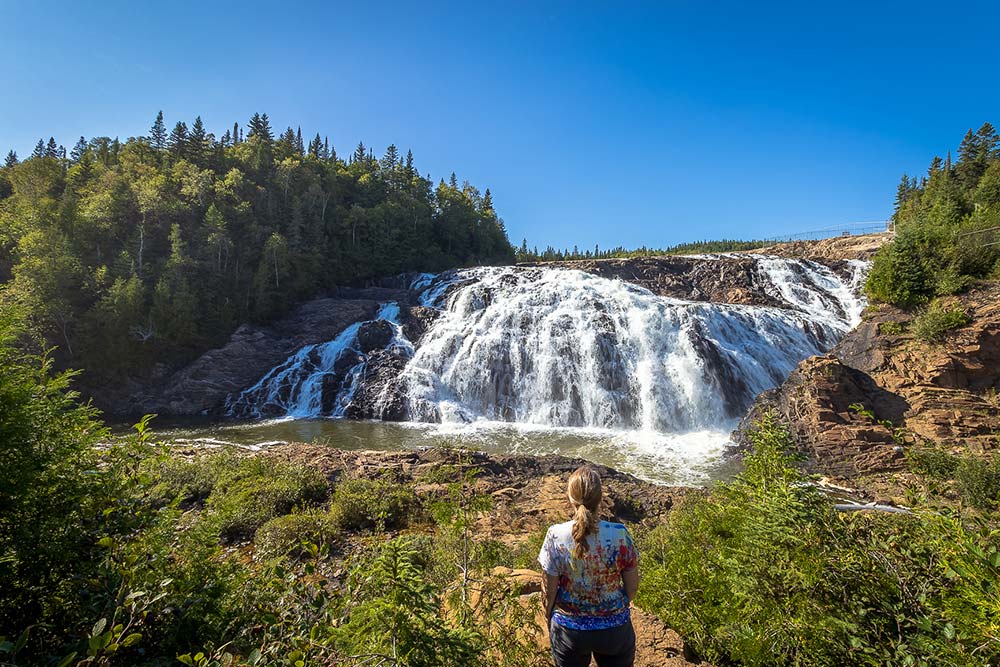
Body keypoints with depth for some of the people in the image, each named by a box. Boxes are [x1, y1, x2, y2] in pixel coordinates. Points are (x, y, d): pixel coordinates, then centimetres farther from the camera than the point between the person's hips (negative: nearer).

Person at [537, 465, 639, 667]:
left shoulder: (556, 536, -22)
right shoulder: (619, 534, -20)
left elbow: (549, 590, -11)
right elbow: (632, 586, -7)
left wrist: (549, 617, 8)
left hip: (569, 629, 0)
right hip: (614, 627, 0)